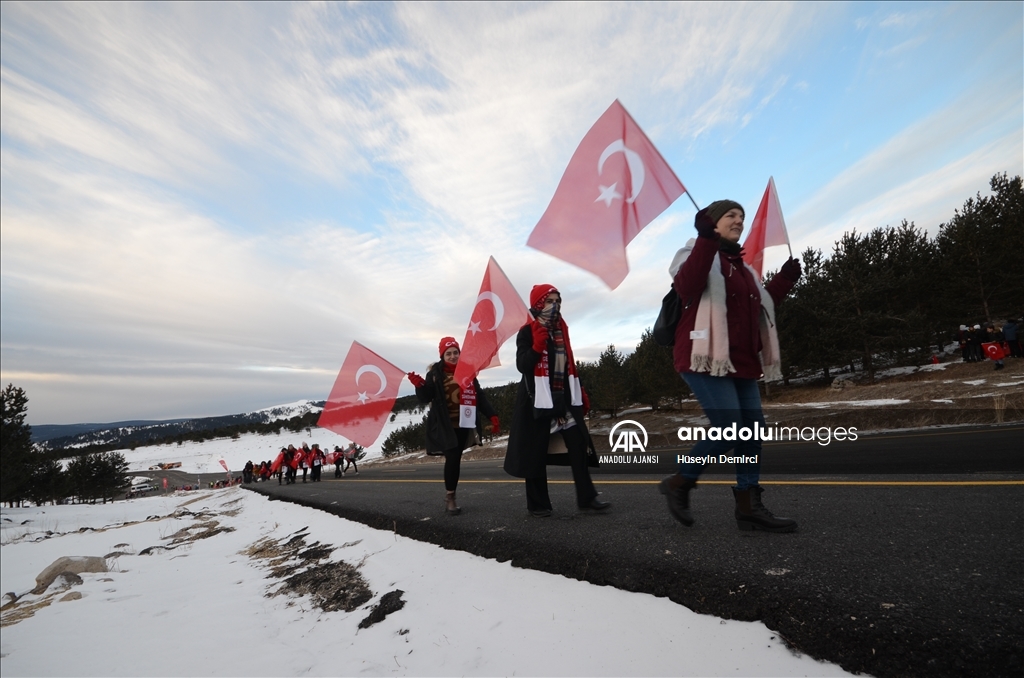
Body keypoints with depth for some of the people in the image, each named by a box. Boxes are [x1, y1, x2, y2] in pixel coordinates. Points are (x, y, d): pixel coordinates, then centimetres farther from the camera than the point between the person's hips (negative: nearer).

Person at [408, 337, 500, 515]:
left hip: (463, 425, 4)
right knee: (452, 459, -10)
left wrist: (491, 415, 5)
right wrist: (419, 385, -30)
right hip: (445, 426, -4)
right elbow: (425, 397, -10)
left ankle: (450, 495, 24)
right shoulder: (435, 373, -4)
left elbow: (479, 396, 10)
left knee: (456, 459, 8)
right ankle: (450, 497, 10)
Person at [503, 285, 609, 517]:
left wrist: (580, 393, 18)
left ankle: (586, 498, 10)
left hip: (565, 399, 6)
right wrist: (537, 346, -27)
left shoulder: (562, 330, 15)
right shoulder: (527, 332, -5)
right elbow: (522, 366, -14)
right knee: (536, 452, 1)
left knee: (579, 446, 0)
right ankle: (538, 504, 14)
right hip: (538, 399, -6)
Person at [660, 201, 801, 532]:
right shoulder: (698, 253, -2)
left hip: (741, 362, 9)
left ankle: (749, 507, 15)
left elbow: (759, 307, 27)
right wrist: (706, 239, -30)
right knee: (730, 428, -15)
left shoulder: (741, 266, 24)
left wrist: (784, 279, 21)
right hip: (707, 358, -9)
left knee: (752, 429, 6)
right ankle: (679, 483, 4)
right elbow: (686, 287, -25)